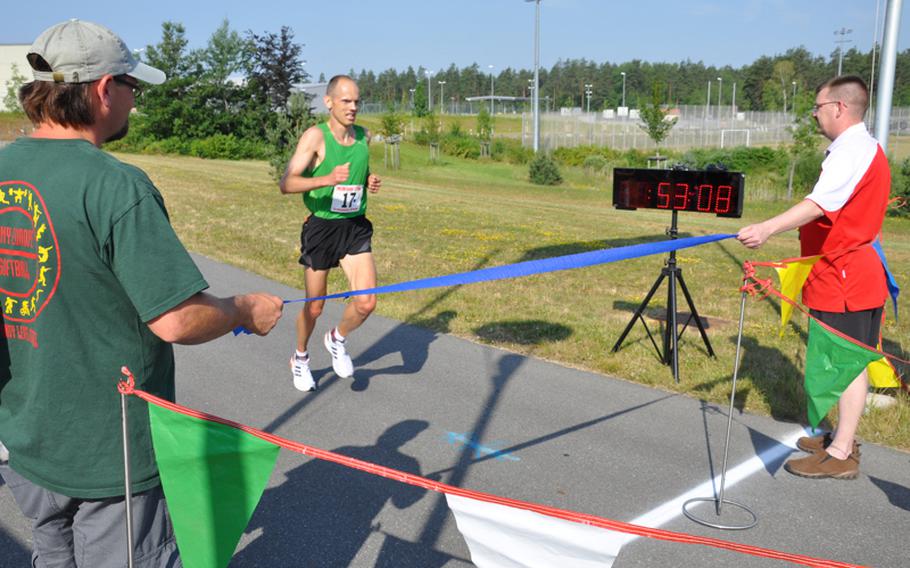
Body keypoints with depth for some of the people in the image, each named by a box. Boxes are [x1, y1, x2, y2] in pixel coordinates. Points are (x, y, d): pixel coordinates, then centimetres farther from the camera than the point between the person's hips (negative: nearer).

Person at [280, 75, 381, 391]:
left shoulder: (364, 136, 4)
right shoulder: (315, 136, -12)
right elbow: (286, 184, -22)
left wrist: (370, 181, 2)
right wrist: (328, 179, -36)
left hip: (355, 227, 4)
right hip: (321, 228, -4)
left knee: (367, 302, -10)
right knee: (314, 307, 9)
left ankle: (337, 340, 22)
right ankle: (300, 358, 37)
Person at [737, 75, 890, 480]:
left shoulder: (852, 150, -18)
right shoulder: (864, 147, 16)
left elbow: (819, 203, -35)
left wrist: (768, 228, -47)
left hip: (846, 278, -11)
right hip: (849, 273, 11)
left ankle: (841, 455, 3)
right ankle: (843, 438, 28)